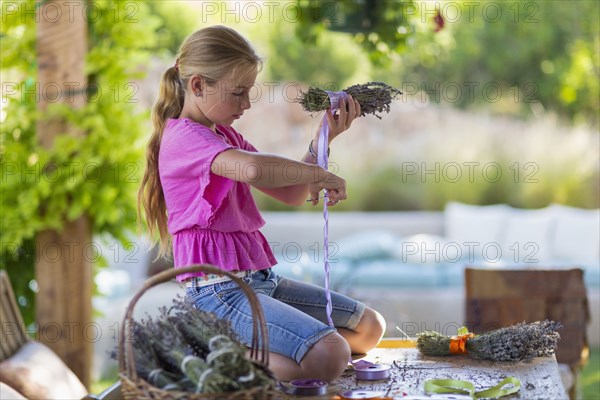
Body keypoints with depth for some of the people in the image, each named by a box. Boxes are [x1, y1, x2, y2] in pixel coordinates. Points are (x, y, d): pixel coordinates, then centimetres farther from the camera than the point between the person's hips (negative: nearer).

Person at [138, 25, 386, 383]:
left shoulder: (226, 136, 19)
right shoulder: (184, 136, -13)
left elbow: (292, 194, 16)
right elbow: (254, 169, -34)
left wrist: (324, 138, 5)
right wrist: (318, 174, -18)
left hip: (260, 279, 11)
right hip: (220, 290, -11)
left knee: (370, 327, 12)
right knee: (331, 356, -28)